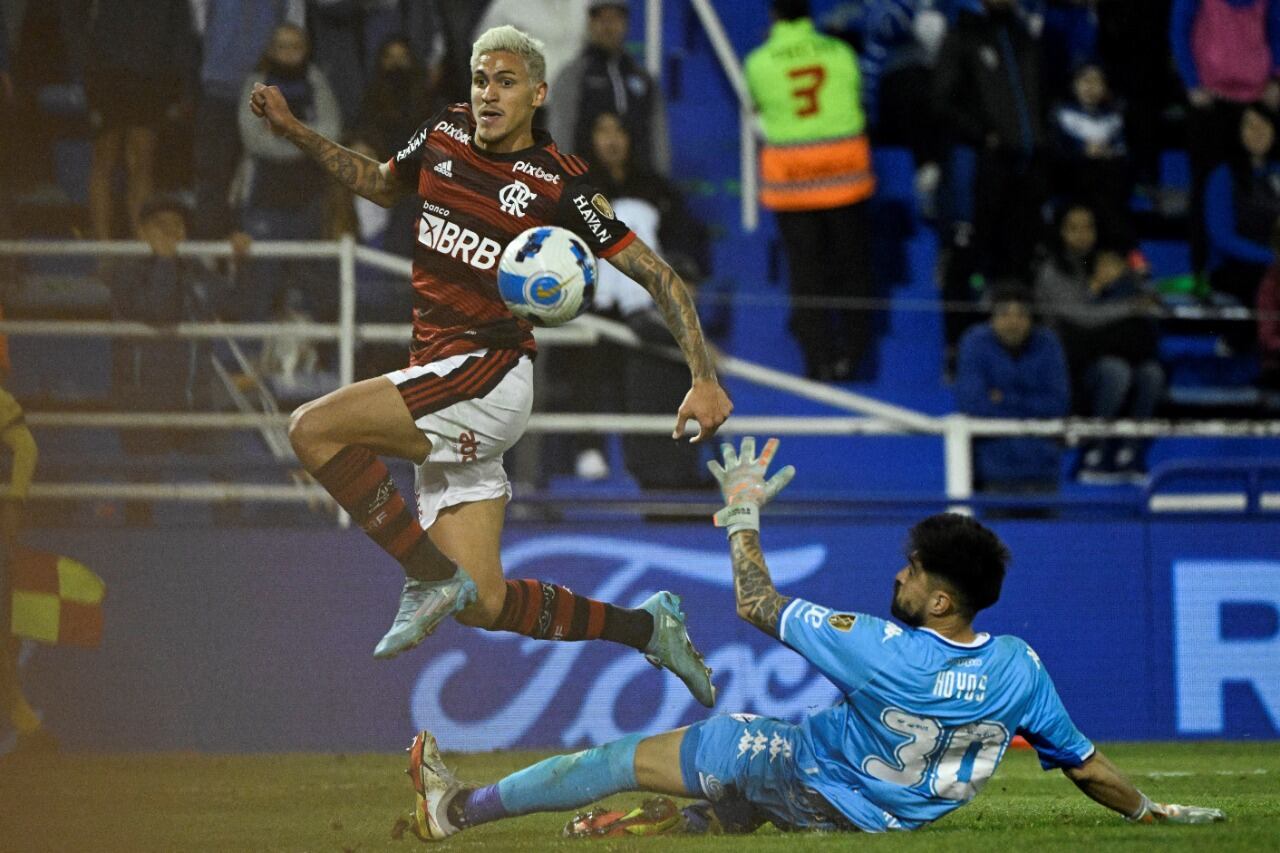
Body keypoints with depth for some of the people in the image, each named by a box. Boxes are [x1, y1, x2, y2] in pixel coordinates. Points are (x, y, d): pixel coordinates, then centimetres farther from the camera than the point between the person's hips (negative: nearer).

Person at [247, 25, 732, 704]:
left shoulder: (559, 184, -8)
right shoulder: (445, 134, 9)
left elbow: (658, 276, -6)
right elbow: (381, 184, 30)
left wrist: (704, 379, -15)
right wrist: (293, 131, 22)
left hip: (488, 371, -7)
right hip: (441, 381, 7)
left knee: (313, 430, -23)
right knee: (485, 604, 4)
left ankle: (432, 577, -13)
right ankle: (647, 628, 21)